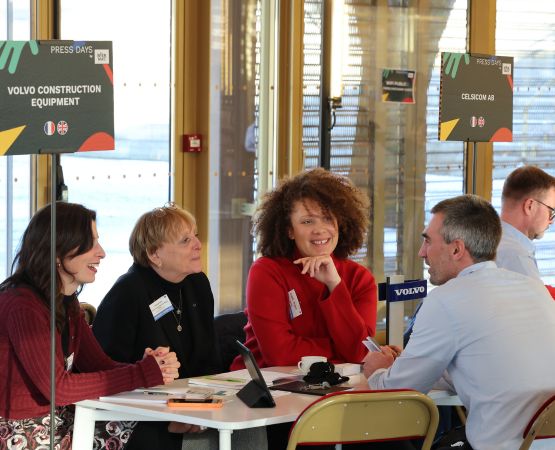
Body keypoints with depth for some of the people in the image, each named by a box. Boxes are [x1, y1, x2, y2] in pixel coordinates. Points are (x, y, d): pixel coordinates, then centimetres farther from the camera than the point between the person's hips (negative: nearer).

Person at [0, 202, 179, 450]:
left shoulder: (66, 304, 11)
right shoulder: (23, 306, -18)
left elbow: (100, 365, 5)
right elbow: (58, 387, -21)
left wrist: (151, 367, -15)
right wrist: (142, 373, -20)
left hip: (57, 421, 8)